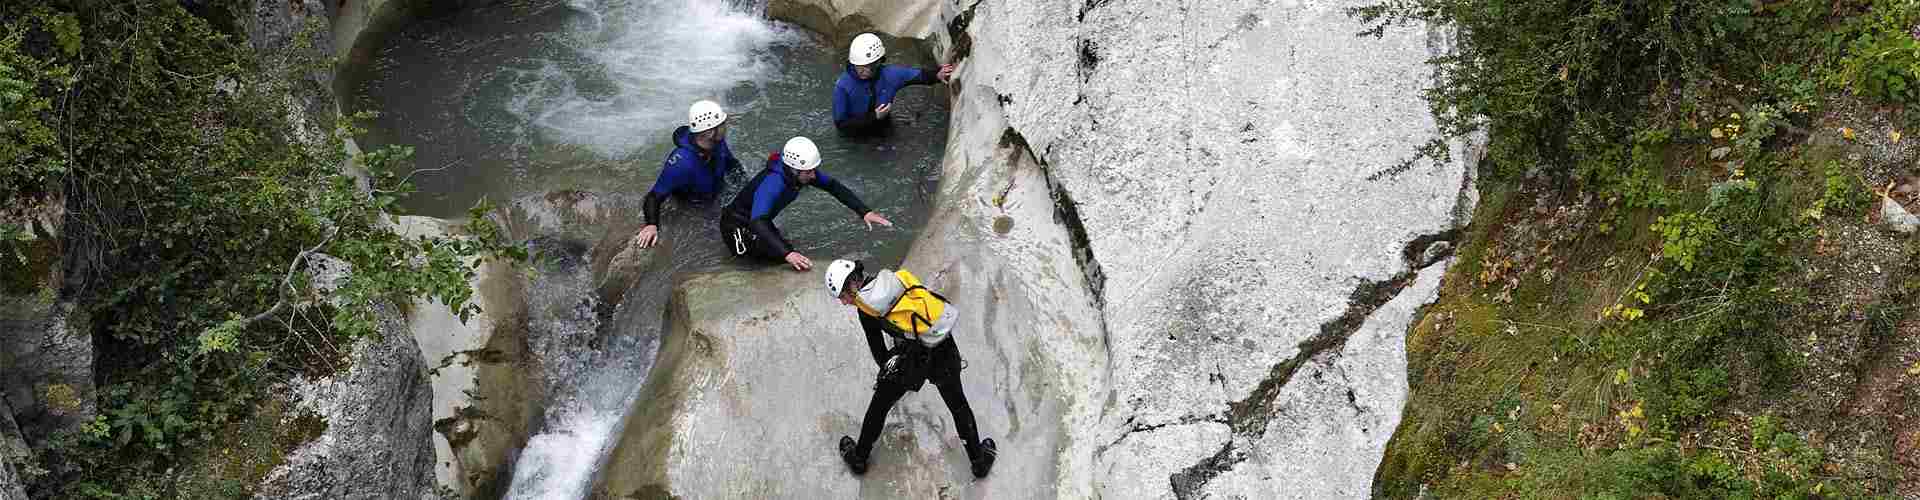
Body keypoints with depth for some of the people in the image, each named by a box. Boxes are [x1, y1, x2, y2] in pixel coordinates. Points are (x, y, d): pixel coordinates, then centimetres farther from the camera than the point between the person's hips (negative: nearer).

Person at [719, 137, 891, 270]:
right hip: (737, 226, -8)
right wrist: (787, 254, -56)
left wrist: (864, 212, -12)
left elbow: (834, 186, -3)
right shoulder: (772, 183, -38)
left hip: (762, 222, 8)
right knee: (782, 253, -22)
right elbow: (757, 222, -48)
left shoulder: (804, 171, -14)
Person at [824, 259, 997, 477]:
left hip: (913, 354, -4)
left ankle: (859, 457, 32)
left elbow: (876, 347, 9)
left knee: (879, 404, 18)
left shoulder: (864, 305, 0)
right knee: (958, 404, 23)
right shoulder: (894, 278, 13)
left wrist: (886, 366, 29)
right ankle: (979, 460, 30)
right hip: (944, 348, 4)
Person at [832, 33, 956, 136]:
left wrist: (937, 74, -20)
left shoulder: (889, 74, -13)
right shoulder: (842, 87, -23)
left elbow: (921, 75, 0)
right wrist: (874, 117, -26)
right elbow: (840, 124, -20)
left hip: (882, 132, 3)